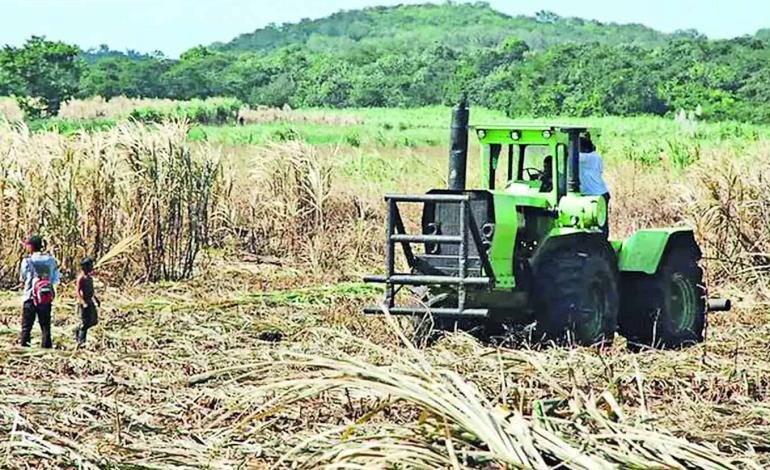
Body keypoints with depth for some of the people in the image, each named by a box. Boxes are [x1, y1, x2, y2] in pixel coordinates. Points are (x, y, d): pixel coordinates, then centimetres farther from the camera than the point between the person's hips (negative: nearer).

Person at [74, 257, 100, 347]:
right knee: (85, 322, -7)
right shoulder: (81, 278, -15)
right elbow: (77, 292, -21)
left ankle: (78, 330, 29)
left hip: (90, 302, 9)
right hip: (83, 303, -9)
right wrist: (83, 303, -30)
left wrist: (96, 299, 23)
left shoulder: (90, 277, 11)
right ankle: (81, 341, 1)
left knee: (94, 321, 11)